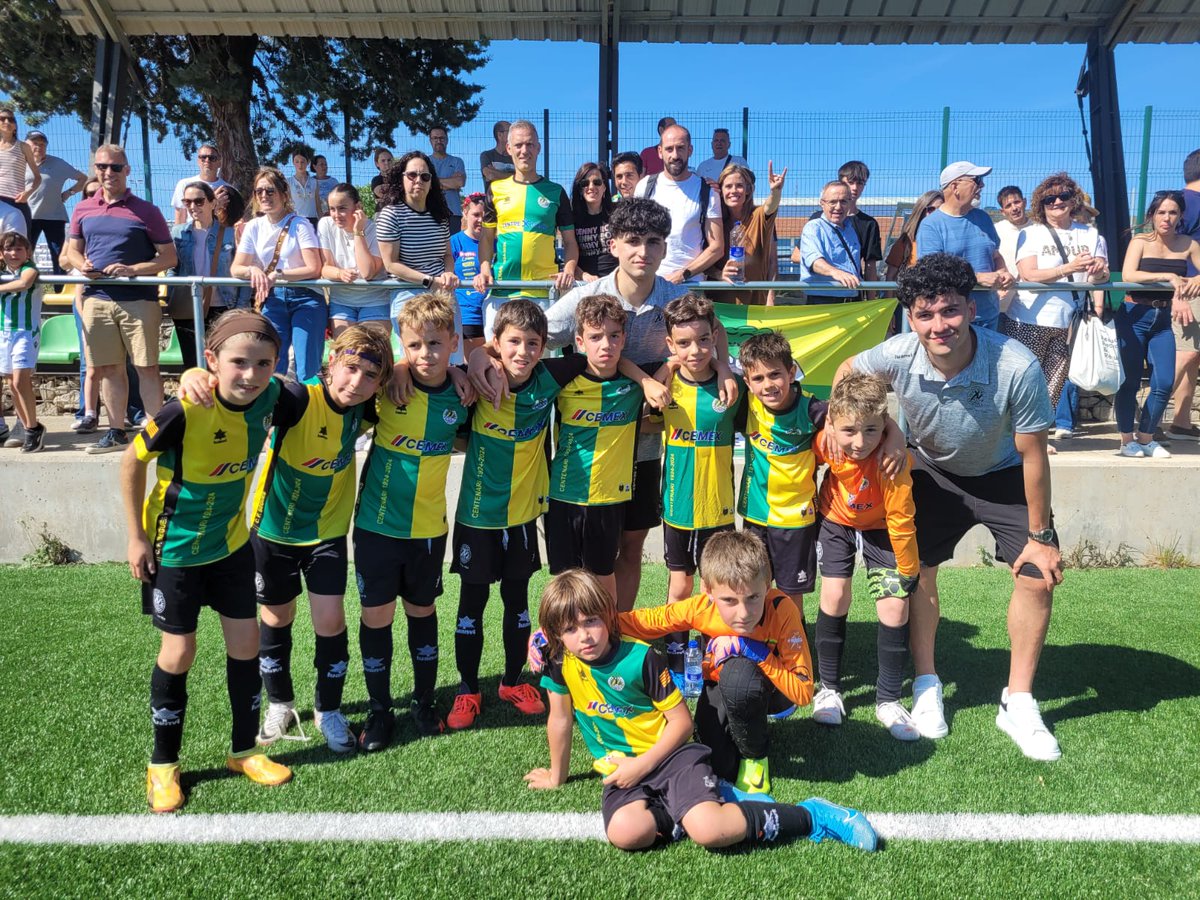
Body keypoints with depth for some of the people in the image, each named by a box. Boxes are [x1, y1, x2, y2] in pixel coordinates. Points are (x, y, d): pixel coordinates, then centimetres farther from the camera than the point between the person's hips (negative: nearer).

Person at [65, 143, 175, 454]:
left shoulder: (145, 211, 1)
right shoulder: (83, 210, 13)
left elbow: (169, 256, -1)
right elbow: (72, 251, 20)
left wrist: (132, 269, -15)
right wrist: (81, 264, -4)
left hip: (139, 299, -4)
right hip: (97, 298, 4)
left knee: (146, 367, -4)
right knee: (108, 368, 9)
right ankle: (116, 431, 19)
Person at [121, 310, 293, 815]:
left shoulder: (268, 398, -17)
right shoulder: (186, 412, -30)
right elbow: (132, 462, -15)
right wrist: (136, 537, -11)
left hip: (232, 541, 4)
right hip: (174, 546, -4)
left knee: (246, 643, 8)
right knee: (179, 653, 4)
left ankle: (243, 750, 28)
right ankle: (163, 764, 25)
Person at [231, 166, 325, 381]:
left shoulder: (299, 225, -4)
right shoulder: (253, 227, 7)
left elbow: (314, 269, -10)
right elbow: (236, 269, 3)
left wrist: (277, 275, -18)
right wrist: (253, 270, -19)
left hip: (305, 298, -3)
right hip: (272, 299, 3)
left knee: (307, 369, -9)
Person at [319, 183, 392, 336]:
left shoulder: (375, 229, -12)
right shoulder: (326, 225, -2)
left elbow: (368, 273, -22)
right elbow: (324, 268, -4)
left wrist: (358, 232, -20)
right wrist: (340, 273, -28)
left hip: (375, 301, -2)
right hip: (340, 300, 3)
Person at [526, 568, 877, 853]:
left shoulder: (640, 657, -13)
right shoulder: (560, 662, -4)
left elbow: (682, 722, -7)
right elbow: (560, 719, 11)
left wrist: (642, 764, -16)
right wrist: (557, 775, 20)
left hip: (671, 754, -3)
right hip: (621, 769, 3)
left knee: (708, 831, -29)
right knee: (625, 832, -32)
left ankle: (810, 816, -8)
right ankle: (703, 800, -6)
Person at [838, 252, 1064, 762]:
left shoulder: (1017, 368, -36)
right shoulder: (899, 356, -30)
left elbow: (1032, 455, -23)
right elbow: (848, 371, -4)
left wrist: (1039, 535, -15)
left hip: (1002, 476, -1)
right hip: (934, 472, 2)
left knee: (1039, 578, -10)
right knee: (916, 571, 0)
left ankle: (1018, 703, 8)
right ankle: (926, 686, 21)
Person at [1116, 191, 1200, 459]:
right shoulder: (1141, 241, -7)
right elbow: (1127, 275, -22)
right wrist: (1169, 276, -27)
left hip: (1164, 319, 4)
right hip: (1134, 316, -4)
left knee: (1164, 383, -2)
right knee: (1130, 381, -1)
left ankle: (1146, 438, 15)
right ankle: (1127, 440, 12)